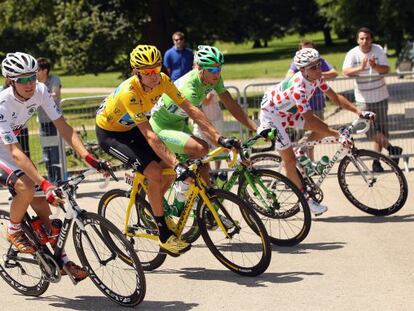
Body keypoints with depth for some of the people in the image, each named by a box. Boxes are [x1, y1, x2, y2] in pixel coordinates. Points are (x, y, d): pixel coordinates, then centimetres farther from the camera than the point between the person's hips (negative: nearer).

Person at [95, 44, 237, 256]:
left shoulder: (161, 80, -17)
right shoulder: (129, 92, -36)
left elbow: (190, 109, -16)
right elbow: (149, 135, -40)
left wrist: (218, 138, -23)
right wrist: (176, 164, -46)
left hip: (129, 128, 7)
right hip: (109, 133, -7)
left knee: (168, 168, -6)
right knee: (154, 173, -21)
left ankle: (153, 209, 23)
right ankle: (165, 237, -10)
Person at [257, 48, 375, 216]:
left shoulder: (316, 78, -13)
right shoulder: (298, 87, -38)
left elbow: (335, 97, -7)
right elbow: (310, 120, -37)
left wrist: (358, 111, -18)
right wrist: (337, 135, -37)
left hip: (288, 111, 8)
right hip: (271, 114, -8)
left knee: (324, 129, -6)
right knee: (290, 159, -8)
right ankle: (306, 199, 5)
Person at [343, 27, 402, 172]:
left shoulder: (378, 50, -6)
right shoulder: (353, 54, -11)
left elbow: (386, 69, -13)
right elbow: (346, 71, -24)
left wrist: (375, 66, -34)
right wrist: (360, 68, -41)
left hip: (380, 96, 1)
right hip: (363, 98, -1)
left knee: (380, 129, 3)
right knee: (371, 130, -4)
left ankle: (376, 161, 13)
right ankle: (391, 149, 15)